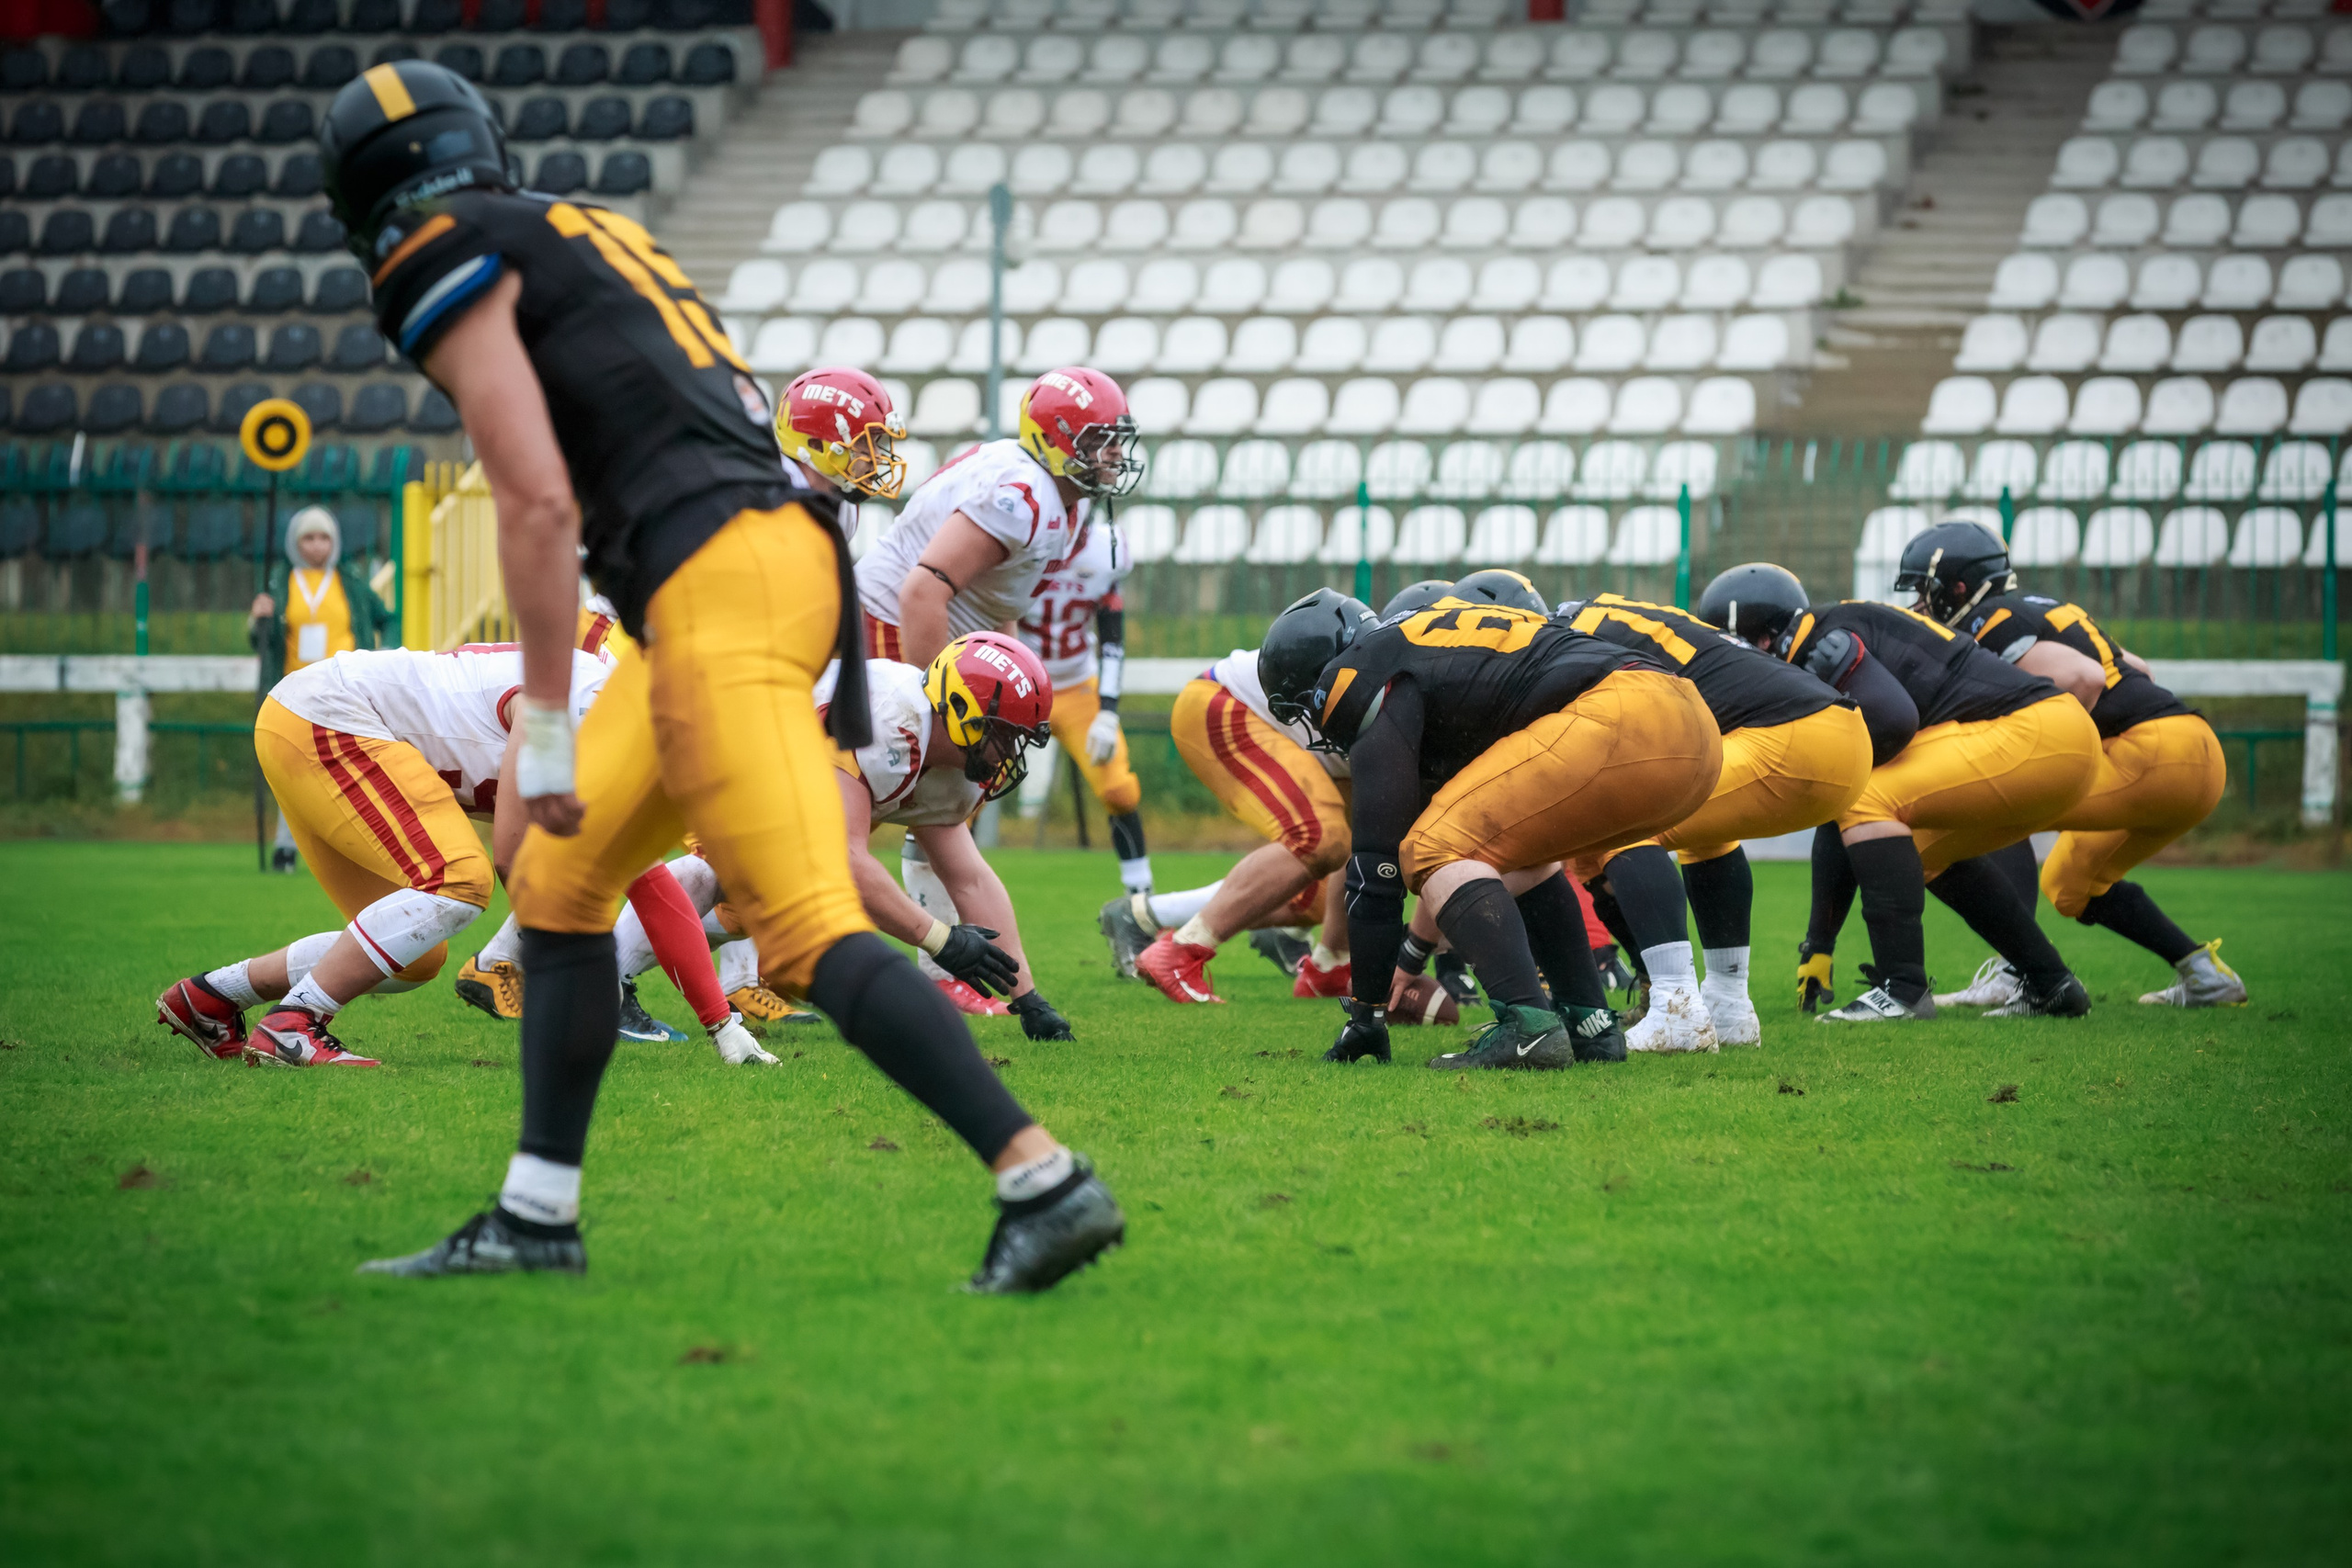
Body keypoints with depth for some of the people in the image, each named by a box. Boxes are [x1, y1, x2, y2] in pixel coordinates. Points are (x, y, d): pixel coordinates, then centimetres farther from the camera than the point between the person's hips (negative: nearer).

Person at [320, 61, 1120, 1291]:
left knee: (809, 933, -14)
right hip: (784, 543, 9)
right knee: (558, 884, 19)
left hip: (713, 587, -9)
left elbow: (538, 503, -10)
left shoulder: (447, 267, 1)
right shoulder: (584, 235, 26)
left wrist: (544, 726, -7)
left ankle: (1044, 1181, -21)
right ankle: (536, 1216, 22)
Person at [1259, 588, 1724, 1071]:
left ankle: (1529, 1026, -19)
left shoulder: (1369, 683, 4)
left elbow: (1376, 864, 2)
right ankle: (1589, 1025, 19)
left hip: (1619, 723, -10)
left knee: (1435, 851, -4)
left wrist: (1366, 1013, 9)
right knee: (1516, 850, 28)